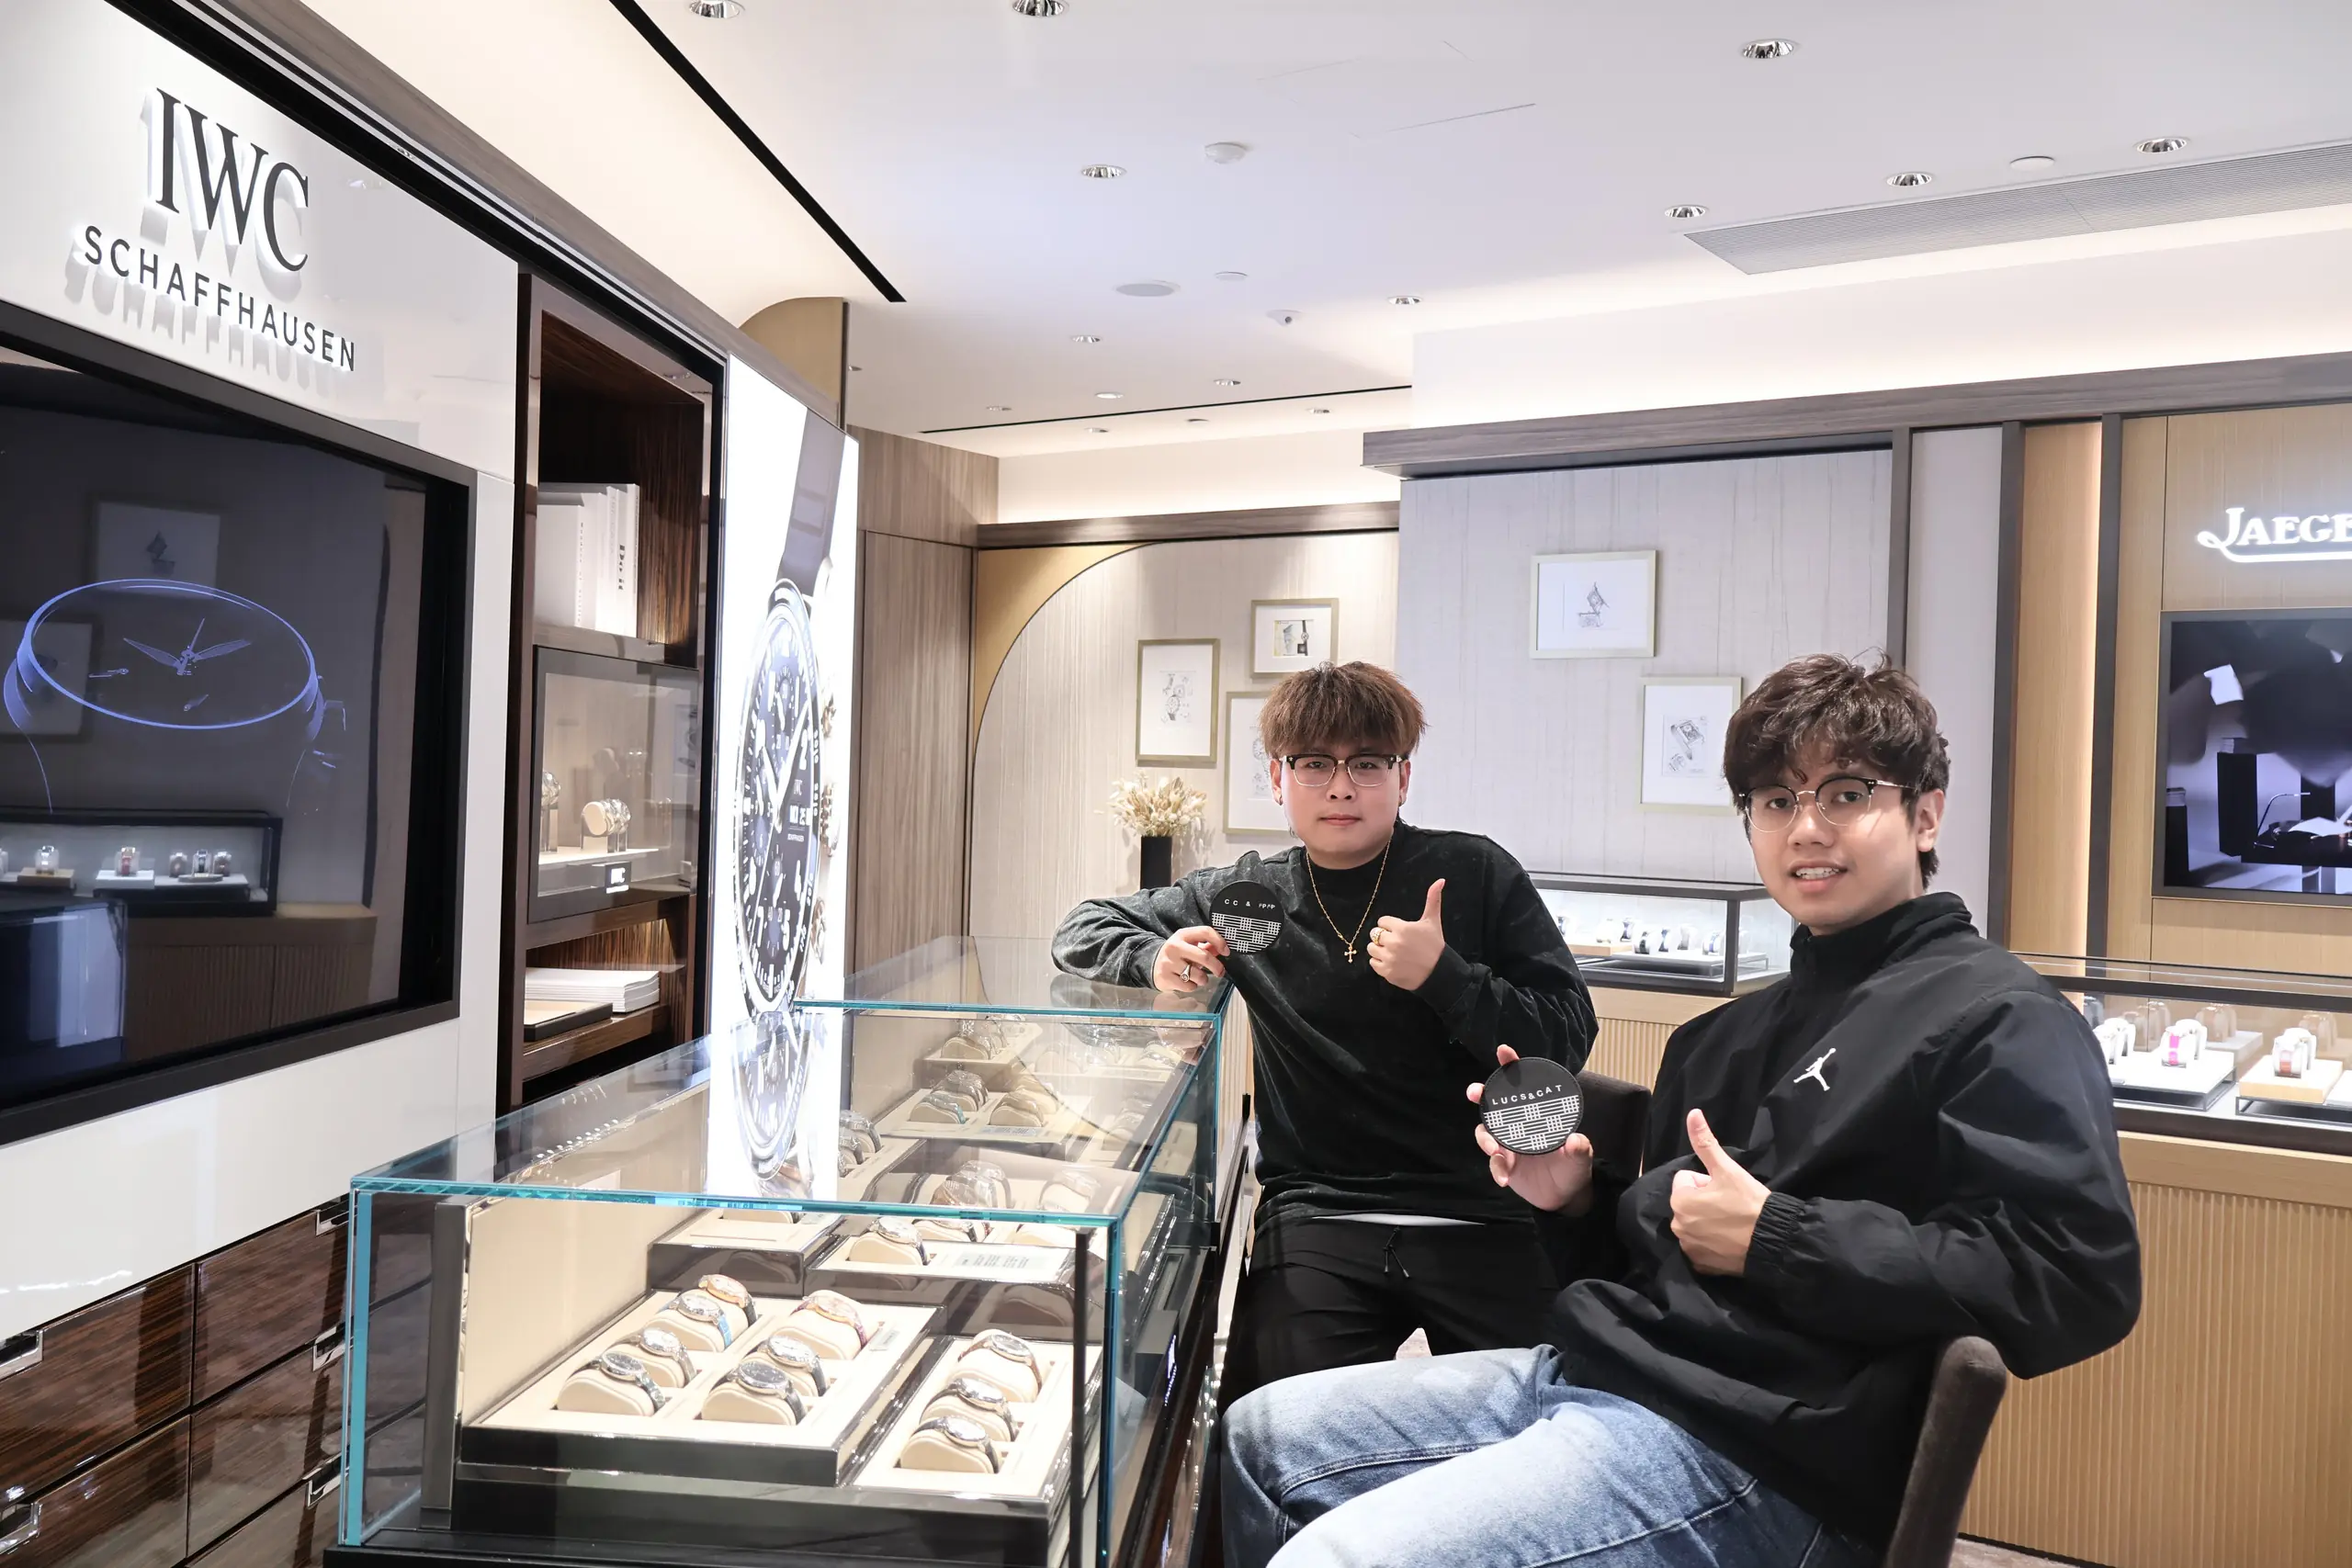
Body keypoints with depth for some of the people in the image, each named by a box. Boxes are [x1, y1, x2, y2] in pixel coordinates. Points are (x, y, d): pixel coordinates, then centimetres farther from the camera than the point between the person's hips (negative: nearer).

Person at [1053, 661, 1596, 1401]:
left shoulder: (1474, 874, 3)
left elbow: (1565, 1039, -1)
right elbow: (1084, 930, 19)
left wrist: (1444, 976, -17)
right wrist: (1155, 960, -3)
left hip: (1480, 1212, 0)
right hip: (1319, 1211, 1)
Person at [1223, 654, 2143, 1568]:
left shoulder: (1998, 1019, -5)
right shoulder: (1729, 1036, 21)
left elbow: (2078, 1277, -18)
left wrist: (1773, 1238, -17)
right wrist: (1578, 1200, 4)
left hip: (1755, 1455, -9)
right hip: (1593, 1366, 9)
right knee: (1260, 1437, 11)